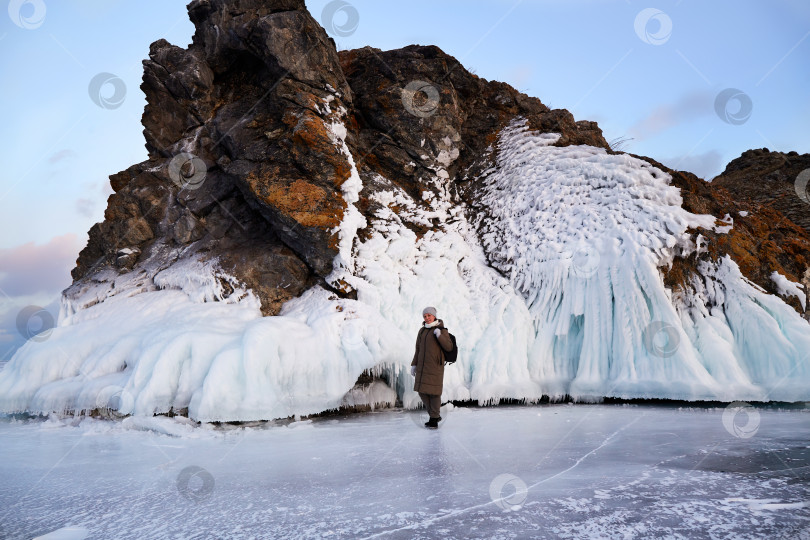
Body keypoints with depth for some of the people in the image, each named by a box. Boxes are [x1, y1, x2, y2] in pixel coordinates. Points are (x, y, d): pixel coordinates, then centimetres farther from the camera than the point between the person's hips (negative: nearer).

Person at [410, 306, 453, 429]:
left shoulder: (442, 330, -3)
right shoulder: (422, 331, 13)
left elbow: (449, 347, -11)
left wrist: (439, 335, -23)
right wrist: (414, 365, 12)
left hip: (435, 366, -6)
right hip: (422, 366, 6)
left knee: (434, 392, -5)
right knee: (422, 391, 5)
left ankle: (434, 419, 7)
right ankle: (435, 416, 21)